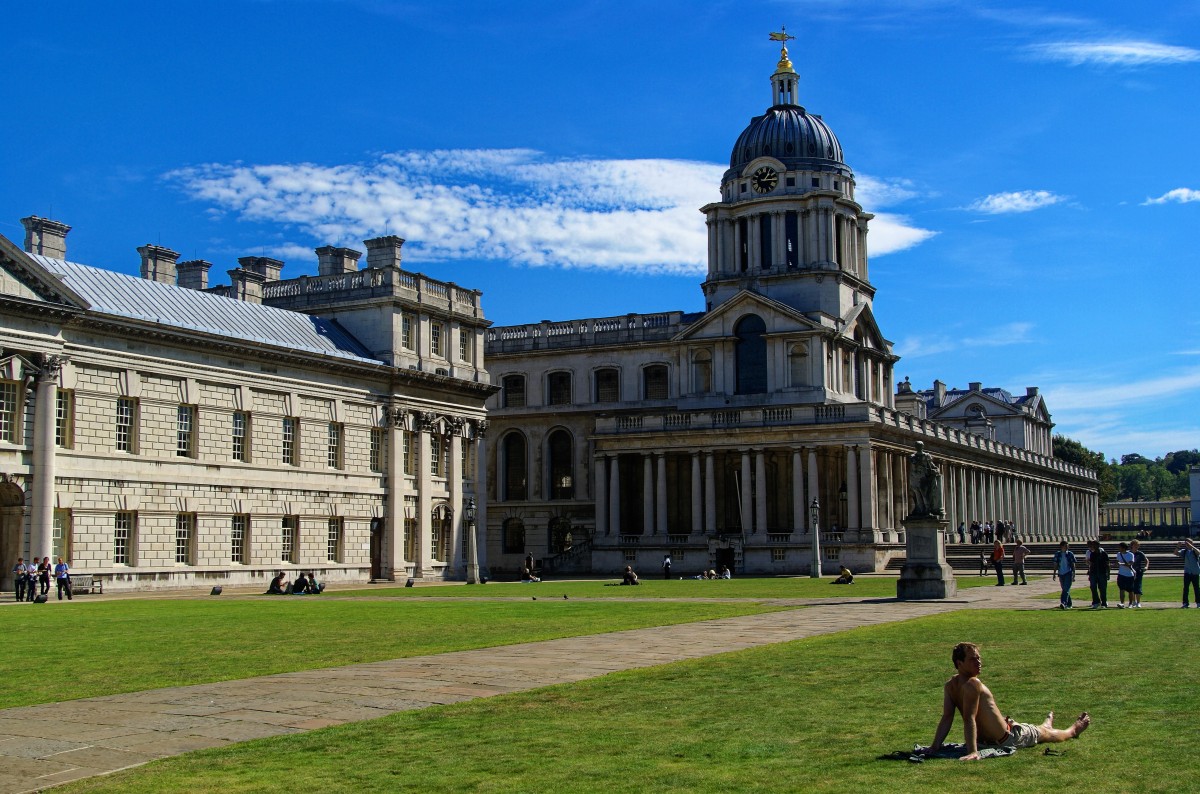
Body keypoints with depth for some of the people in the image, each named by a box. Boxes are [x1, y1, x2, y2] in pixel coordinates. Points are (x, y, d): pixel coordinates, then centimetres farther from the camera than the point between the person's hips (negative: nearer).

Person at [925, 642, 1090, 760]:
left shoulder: (950, 685, -6)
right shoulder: (973, 684, -31)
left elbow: (947, 718, -11)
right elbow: (969, 719, -36)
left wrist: (935, 746, -14)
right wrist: (972, 752, -41)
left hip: (984, 737, 8)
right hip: (1007, 738, -8)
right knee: (1046, 734, 24)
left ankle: (1045, 726, 71)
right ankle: (1073, 730, 53)